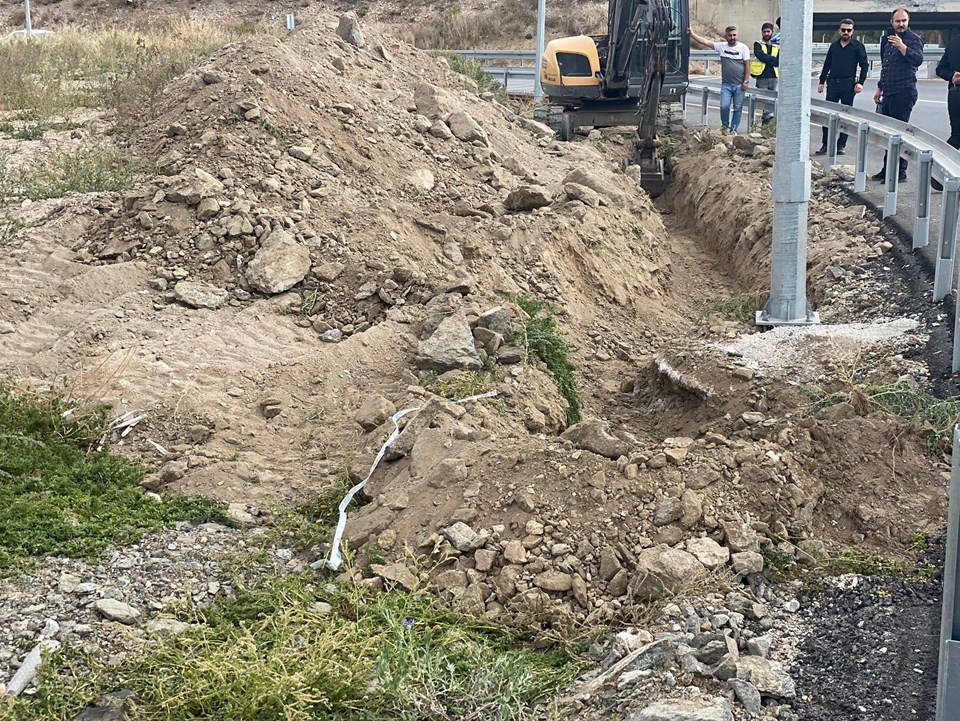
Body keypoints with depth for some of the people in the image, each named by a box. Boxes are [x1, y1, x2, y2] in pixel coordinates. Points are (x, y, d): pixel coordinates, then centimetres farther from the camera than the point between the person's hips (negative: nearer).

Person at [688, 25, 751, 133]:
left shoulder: (743, 48, -2)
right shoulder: (721, 46, 3)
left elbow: (747, 66, -3)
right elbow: (705, 41, -3)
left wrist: (746, 81, -8)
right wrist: (692, 34, -10)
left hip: (739, 84, -1)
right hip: (726, 84, 1)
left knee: (738, 108, 4)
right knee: (724, 106, -7)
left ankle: (733, 129, 16)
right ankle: (725, 125, 16)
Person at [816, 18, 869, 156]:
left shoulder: (858, 46, 2)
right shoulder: (834, 45, 14)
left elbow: (864, 65, 0)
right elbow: (827, 64, 19)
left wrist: (860, 82, -10)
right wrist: (822, 82, 13)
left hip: (848, 84, -3)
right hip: (833, 83, 3)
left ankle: (841, 145, 7)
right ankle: (826, 144, 2)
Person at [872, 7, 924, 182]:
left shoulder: (913, 39, -4)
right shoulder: (890, 40, 20)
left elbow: (918, 59, -20)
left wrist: (902, 46, -25)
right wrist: (879, 89, 29)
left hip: (904, 93, -8)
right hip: (889, 94, 8)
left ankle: (900, 171, -3)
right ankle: (887, 169, 18)